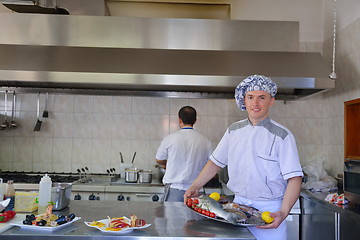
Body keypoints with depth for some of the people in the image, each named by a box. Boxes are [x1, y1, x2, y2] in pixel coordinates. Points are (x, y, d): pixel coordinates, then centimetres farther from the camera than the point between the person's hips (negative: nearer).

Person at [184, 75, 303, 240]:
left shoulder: (282, 136, -10)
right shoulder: (234, 130, 4)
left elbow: (294, 178, -14)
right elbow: (216, 162, 12)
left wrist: (283, 213, -26)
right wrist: (195, 187, 4)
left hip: (269, 210, -4)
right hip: (238, 205, 4)